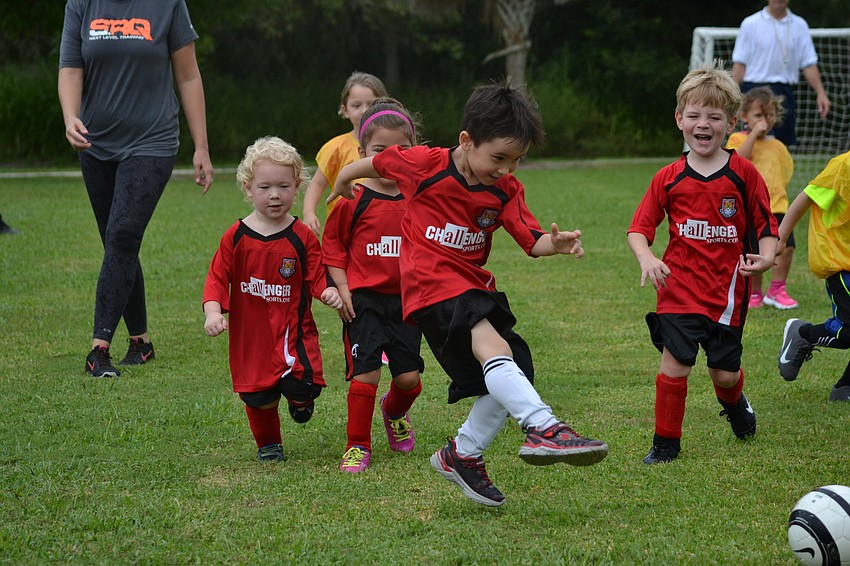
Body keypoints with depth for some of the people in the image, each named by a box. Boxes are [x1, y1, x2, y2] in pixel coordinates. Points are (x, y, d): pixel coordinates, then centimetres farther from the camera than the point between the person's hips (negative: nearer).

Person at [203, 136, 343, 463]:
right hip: (250, 335, 1)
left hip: (293, 331, -1)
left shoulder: (302, 237, -4)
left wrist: (328, 292, -23)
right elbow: (218, 278, 1)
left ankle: (300, 400, 22)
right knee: (260, 398, 3)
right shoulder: (236, 237, -2)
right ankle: (268, 444, 32)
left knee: (302, 388, -17)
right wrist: (213, 313, -14)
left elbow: (317, 276, -2)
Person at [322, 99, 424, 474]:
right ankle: (358, 445, 7)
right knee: (366, 372, -9)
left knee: (409, 377, 3)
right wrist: (342, 289, -5)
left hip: (406, 299, 3)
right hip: (363, 301, -3)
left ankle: (394, 413, 38)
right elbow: (332, 245, 1)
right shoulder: (354, 200, -7)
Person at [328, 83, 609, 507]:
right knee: (494, 348, -29)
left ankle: (462, 455, 21)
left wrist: (553, 244, -32)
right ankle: (543, 429, -44)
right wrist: (342, 184, 26)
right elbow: (376, 163, 8)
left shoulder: (506, 190, 2)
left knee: (515, 373, 2)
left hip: (475, 286, 7)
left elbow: (530, 239, -9)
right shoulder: (425, 165, -9)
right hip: (431, 284, -7)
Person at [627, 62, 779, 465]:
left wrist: (765, 256, -19)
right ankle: (666, 443, 7)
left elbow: (766, 227, 1)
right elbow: (639, 228, 2)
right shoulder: (669, 179, 0)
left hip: (727, 291, 0)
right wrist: (646, 258, -18)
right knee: (674, 365, -10)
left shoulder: (744, 174, -3)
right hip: (679, 290, 0)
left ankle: (734, 402, 46)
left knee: (725, 372, 9)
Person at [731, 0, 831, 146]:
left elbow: (809, 64, 6)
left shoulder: (799, 26, 9)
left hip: (785, 92, 4)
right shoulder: (750, 24, 1)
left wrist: (821, 93, -6)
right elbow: (739, 64, 0)